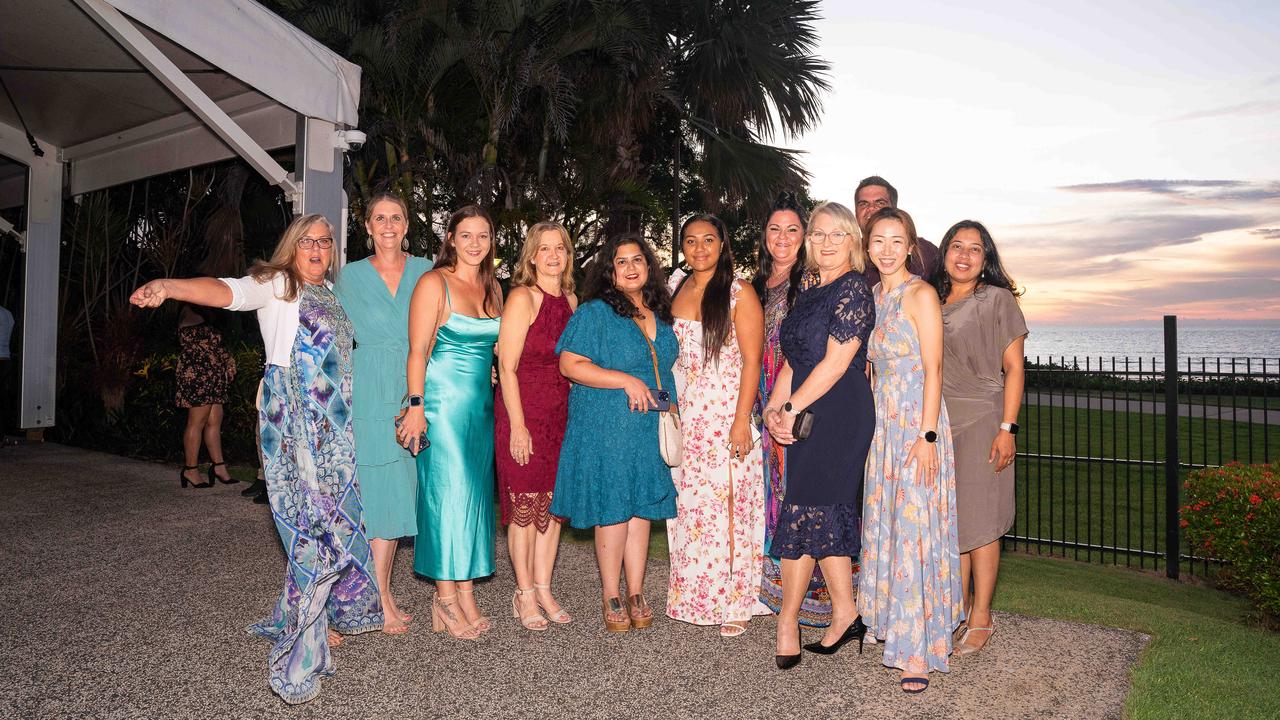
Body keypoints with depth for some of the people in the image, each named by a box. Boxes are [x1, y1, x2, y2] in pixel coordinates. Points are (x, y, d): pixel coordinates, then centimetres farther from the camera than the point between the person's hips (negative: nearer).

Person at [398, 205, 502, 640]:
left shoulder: (492, 287, 13)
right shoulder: (434, 283, -6)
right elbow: (418, 350, -10)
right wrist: (416, 406, -16)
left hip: (481, 403, 7)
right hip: (443, 401, -7)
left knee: (475, 494, 7)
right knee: (449, 491, -5)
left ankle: (464, 592, 15)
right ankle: (446, 594, 6)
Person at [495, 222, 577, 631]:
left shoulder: (571, 300, 11)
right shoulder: (522, 298, -8)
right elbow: (507, 367, -12)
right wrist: (518, 425, -16)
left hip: (561, 413, 6)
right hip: (523, 411, -6)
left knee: (553, 503, 10)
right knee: (524, 504, 1)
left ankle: (544, 589, 22)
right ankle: (524, 594, 14)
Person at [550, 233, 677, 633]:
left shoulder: (660, 315, 14)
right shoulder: (594, 312, -6)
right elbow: (571, 364, -14)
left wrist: (672, 405, 12)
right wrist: (626, 381, -19)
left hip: (652, 430, 6)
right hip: (607, 430, -5)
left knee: (643, 509, 8)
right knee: (613, 510, -1)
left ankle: (636, 594, 19)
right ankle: (611, 597, 13)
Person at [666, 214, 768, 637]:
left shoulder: (739, 293, -4)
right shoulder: (676, 292, 12)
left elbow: (751, 362, -9)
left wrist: (742, 420, -16)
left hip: (726, 414, -5)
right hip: (684, 416, 5)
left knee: (729, 505, -1)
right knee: (688, 506, 7)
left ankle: (734, 603, 11)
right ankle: (694, 597, 20)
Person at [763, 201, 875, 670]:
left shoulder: (853, 289, -9)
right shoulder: (811, 293, 17)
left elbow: (836, 362, -16)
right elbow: (792, 361, 14)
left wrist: (791, 408, -13)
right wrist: (774, 409, 1)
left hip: (839, 415, -8)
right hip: (810, 417, 8)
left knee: (804, 511, -5)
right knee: (830, 512, 11)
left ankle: (787, 622, 8)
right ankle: (846, 614, 21)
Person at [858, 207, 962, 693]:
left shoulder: (920, 294, -8)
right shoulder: (872, 296, 13)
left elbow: (933, 370, -13)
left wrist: (927, 435, -18)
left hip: (916, 421, -7)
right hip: (882, 421, 7)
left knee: (915, 527, -5)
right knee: (885, 523, 12)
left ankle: (920, 650, 2)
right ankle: (892, 624, 25)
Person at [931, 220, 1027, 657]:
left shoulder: (997, 299, -1)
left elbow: (1013, 368, -4)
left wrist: (1007, 428, -12)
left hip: (981, 423, -4)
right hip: (938, 424, 5)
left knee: (978, 520, -2)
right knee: (949, 519, 9)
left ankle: (981, 619, 8)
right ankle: (959, 605, 22)